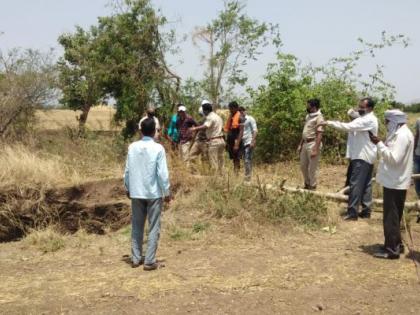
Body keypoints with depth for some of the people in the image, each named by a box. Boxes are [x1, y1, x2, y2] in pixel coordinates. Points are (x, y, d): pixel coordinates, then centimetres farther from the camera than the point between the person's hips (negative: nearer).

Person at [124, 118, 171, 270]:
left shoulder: (132, 147, -2)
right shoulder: (158, 148, -13)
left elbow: (127, 170, 3)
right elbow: (162, 173, -12)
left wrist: (128, 188, 16)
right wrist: (167, 192, -2)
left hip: (136, 192, 4)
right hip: (154, 193, -4)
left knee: (136, 226, 14)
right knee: (154, 228, 5)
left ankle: (136, 258, 21)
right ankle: (149, 261, 4)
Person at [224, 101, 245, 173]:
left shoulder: (240, 117, -10)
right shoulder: (231, 116, 15)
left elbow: (241, 131, -16)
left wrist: (237, 144, -22)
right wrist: (227, 142, 14)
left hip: (236, 142, -8)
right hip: (230, 142, 8)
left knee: (236, 159, -9)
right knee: (234, 159, 11)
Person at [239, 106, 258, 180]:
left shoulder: (250, 119, -3)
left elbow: (255, 130, -8)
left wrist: (253, 141, -17)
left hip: (249, 143, -7)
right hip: (243, 143, 7)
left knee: (247, 160, -11)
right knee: (245, 160, 9)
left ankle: (248, 176, -8)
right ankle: (247, 176, 14)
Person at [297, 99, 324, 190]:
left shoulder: (319, 118, -14)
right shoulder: (308, 116, 13)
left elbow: (319, 135, -19)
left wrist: (315, 149, -23)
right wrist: (300, 145, 17)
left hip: (313, 144, -9)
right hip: (305, 144, 9)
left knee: (312, 168, 0)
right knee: (303, 166, 16)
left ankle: (312, 187, 12)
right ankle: (307, 185, 32)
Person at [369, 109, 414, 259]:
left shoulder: (402, 135, -19)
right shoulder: (399, 134, 13)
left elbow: (394, 158, -26)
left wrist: (379, 144, -22)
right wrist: (381, 144, 4)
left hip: (394, 183, -10)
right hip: (395, 181, 10)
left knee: (391, 218, -4)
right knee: (394, 217, 18)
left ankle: (392, 250, 2)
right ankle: (396, 245, 28)